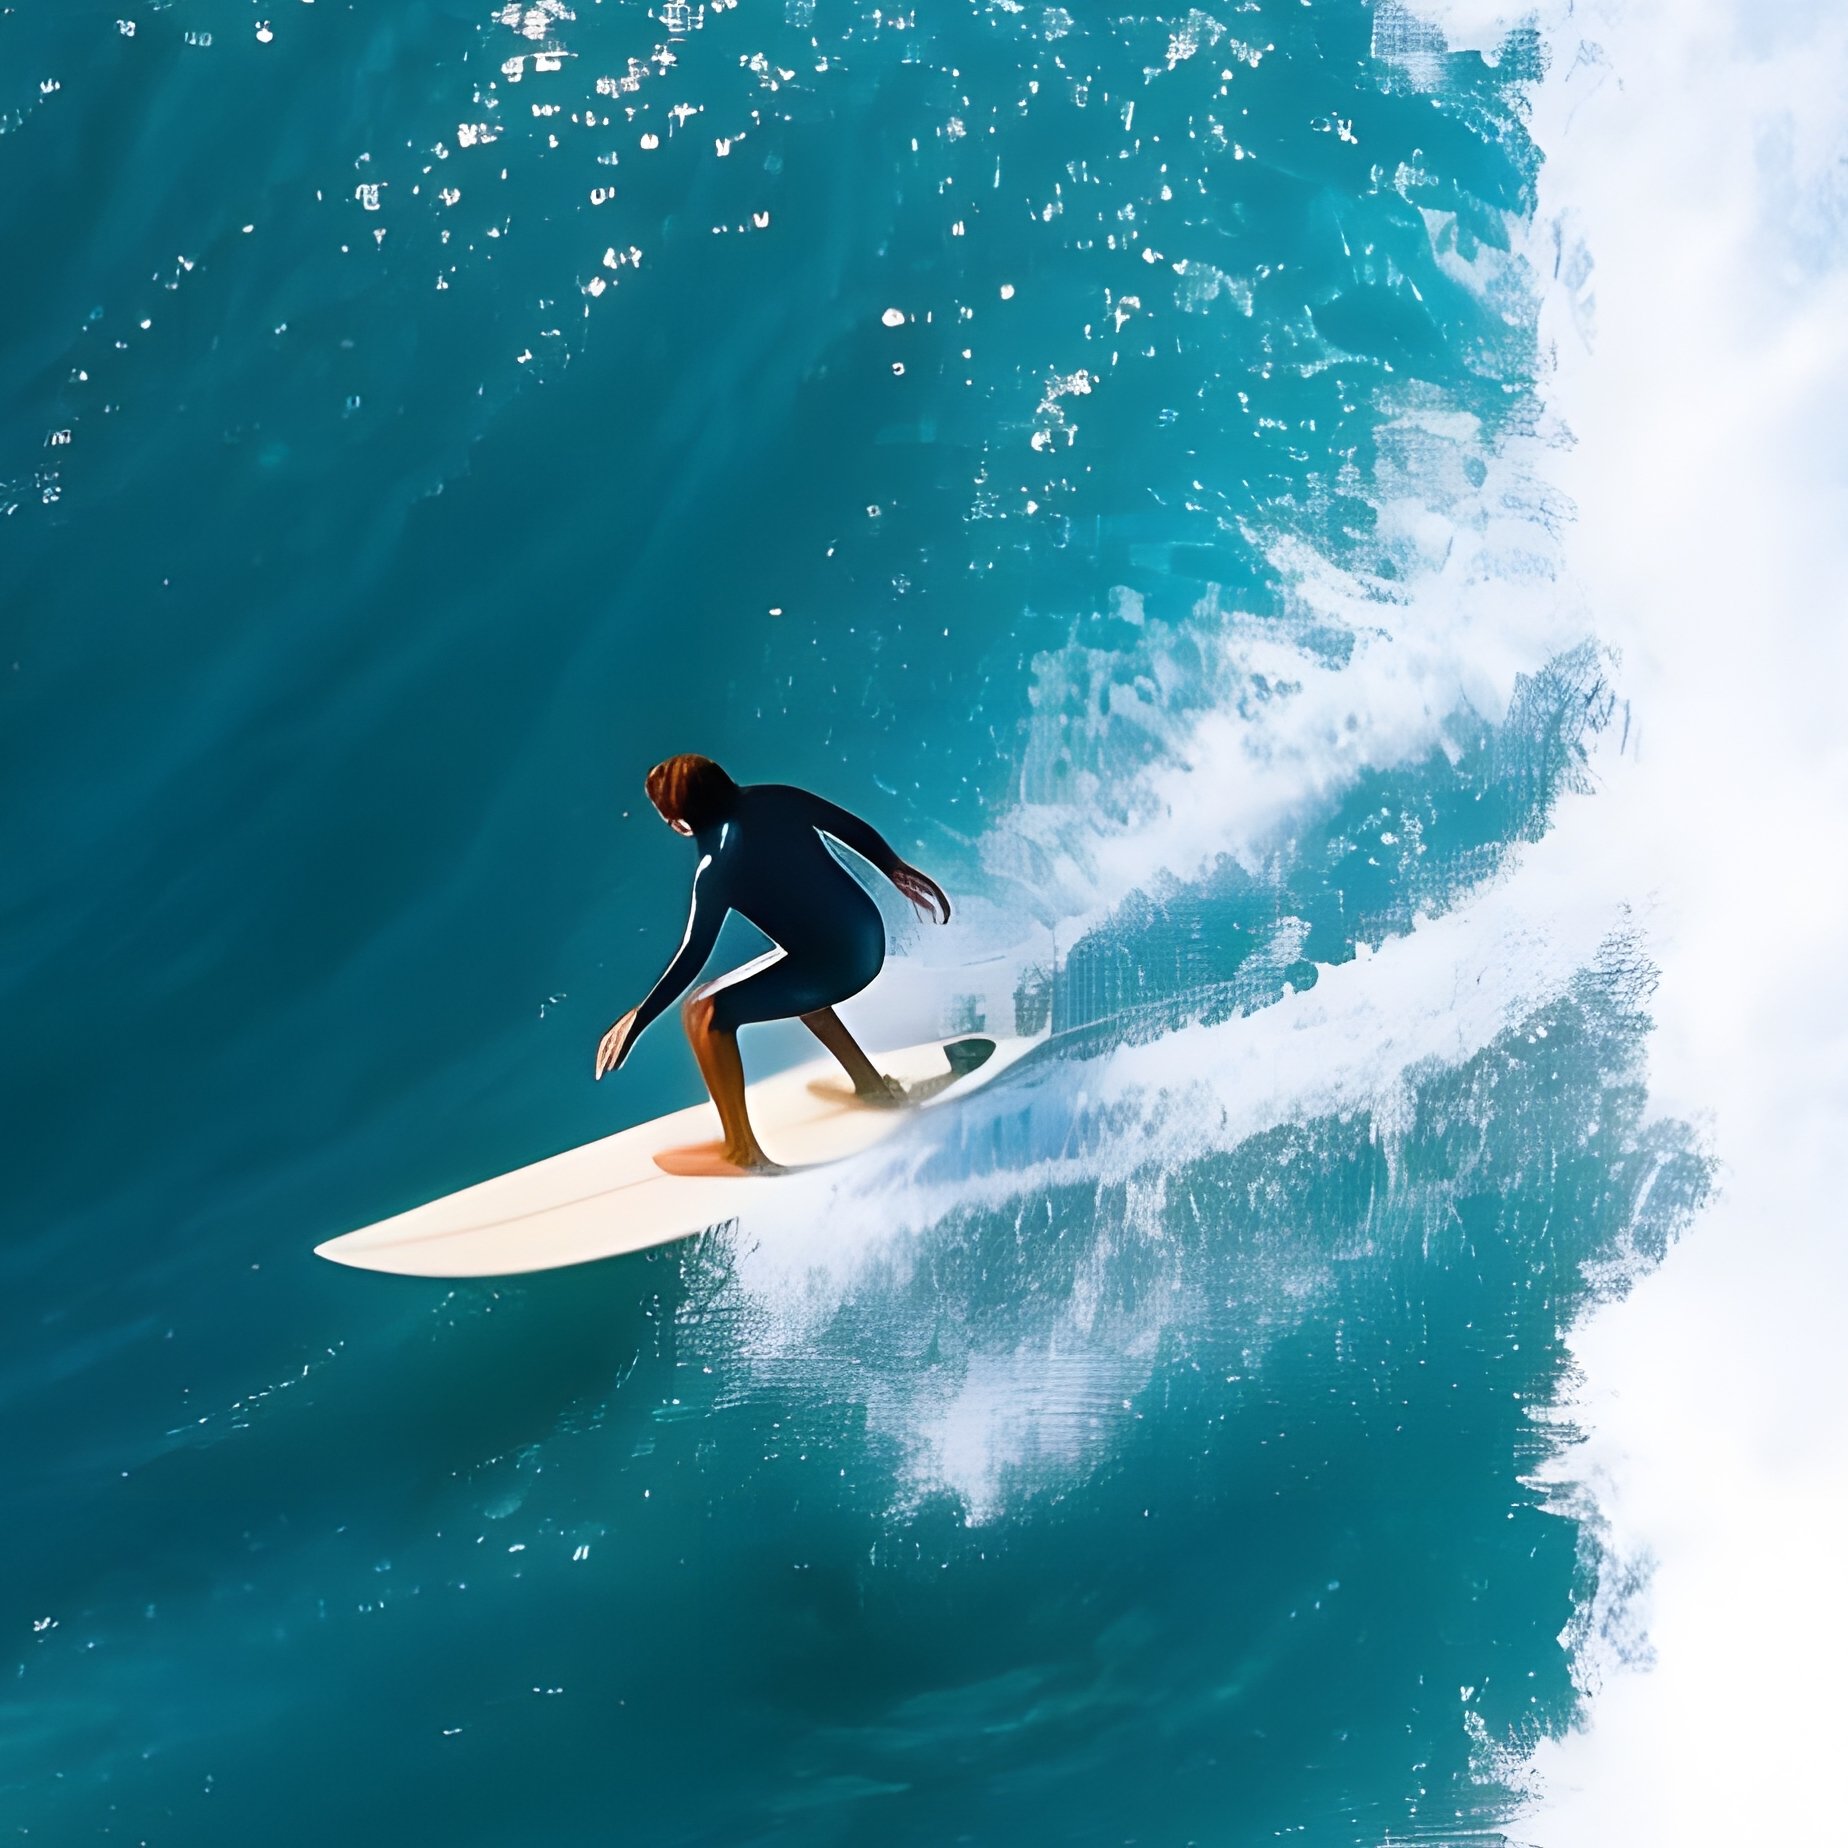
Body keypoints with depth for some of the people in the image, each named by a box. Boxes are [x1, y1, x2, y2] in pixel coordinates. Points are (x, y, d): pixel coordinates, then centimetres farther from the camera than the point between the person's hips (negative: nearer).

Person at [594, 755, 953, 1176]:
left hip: (830, 964, -8)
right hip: (870, 939, 8)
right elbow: (856, 830, 8)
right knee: (795, 981, 37)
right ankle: (872, 1086, 44)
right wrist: (896, 870, 23)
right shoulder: (773, 799, 1)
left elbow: (692, 956, -14)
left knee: (704, 1011, -5)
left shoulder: (717, 868, -15)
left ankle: (743, 1152, -5)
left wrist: (638, 1018, -6)